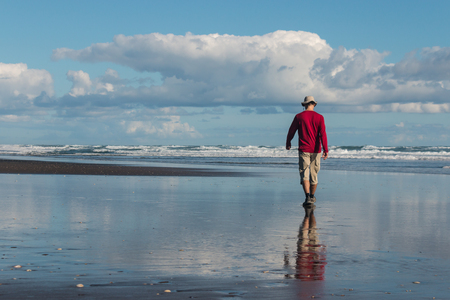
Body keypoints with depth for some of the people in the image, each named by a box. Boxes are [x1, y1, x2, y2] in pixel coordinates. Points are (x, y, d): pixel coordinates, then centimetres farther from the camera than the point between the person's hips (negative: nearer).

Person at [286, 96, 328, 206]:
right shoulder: (319, 117, -2)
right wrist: (326, 150, -13)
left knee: (304, 174, -5)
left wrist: (288, 143, 23)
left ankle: (307, 197, -21)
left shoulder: (299, 117, -2)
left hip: (304, 150, -2)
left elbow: (291, 131, 6)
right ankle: (312, 196, 28)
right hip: (316, 150, 2)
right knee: (314, 173, 15)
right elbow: (322, 134, -10)